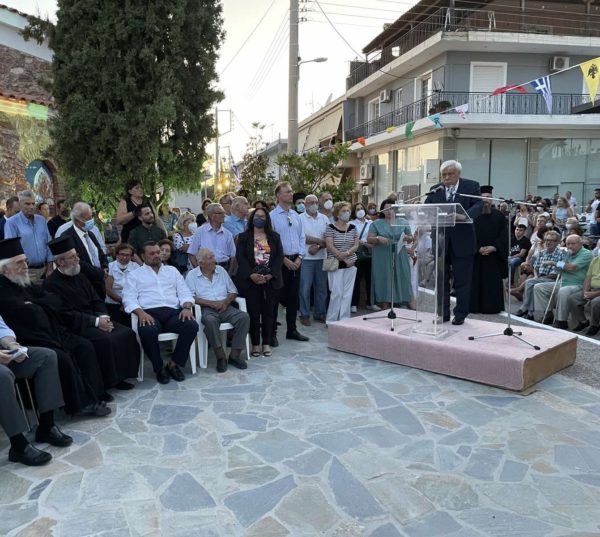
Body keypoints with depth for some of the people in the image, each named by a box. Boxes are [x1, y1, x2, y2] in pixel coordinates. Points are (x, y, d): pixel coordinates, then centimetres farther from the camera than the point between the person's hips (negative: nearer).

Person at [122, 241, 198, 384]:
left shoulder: (172, 270, 24)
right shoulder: (135, 275, 16)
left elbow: (184, 292, 17)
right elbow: (129, 299, 4)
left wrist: (187, 307, -5)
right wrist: (141, 313, -16)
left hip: (173, 312, 3)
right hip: (149, 313, -3)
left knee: (192, 326, -27)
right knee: (147, 331, -37)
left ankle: (173, 364, -11)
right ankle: (159, 368, -13)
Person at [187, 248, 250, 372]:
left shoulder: (221, 270, 16)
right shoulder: (192, 275, 5)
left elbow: (233, 291, 14)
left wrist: (226, 301, -7)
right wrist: (211, 303, -14)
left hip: (225, 307, 4)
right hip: (206, 309, -4)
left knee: (244, 317, -24)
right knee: (210, 321, -38)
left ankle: (235, 354, -17)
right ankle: (220, 357, -25)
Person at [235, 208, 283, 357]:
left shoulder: (274, 237, 11)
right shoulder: (243, 237, 6)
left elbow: (279, 256, 3)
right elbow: (240, 257, -3)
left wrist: (270, 275, -10)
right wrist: (251, 275, -15)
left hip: (271, 280, 2)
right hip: (251, 281, -1)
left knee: (269, 311, 2)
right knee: (254, 312, -2)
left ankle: (267, 343, 12)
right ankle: (255, 344, 8)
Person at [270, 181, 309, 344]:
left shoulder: (296, 216, 11)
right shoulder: (272, 216, -7)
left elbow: (302, 238, 11)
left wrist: (299, 257, -2)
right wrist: (284, 259, -13)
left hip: (296, 261, 6)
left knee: (293, 296, 12)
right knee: (276, 297, -1)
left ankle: (292, 330, 24)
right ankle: (272, 333, 8)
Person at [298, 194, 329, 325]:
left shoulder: (324, 218, 10)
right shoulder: (300, 218, -1)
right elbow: (303, 238, -11)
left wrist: (318, 247, -13)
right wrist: (321, 241, -9)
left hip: (321, 257, 4)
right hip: (306, 258, -4)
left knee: (321, 286, 8)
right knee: (305, 288, -2)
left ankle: (320, 313, 19)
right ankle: (304, 315, 7)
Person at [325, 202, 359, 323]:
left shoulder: (352, 228, 9)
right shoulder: (330, 228, -4)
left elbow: (356, 245, 4)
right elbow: (330, 246, -11)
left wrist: (347, 253, -15)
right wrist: (343, 258, -15)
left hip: (350, 264, 4)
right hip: (336, 265, -4)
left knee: (347, 293, 5)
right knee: (337, 293, -6)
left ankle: (344, 319, 14)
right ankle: (331, 320, 6)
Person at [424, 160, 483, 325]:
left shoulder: (472, 186, 0)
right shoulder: (435, 190, 8)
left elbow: (478, 205, -12)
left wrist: (464, 216, -31)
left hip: (462, 241, -3)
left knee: (462, 280, 5)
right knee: (441, 279, 10)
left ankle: (460, 314, 16)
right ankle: (443, 313, 20)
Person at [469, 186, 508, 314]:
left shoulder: (499, 216, 4)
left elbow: (504, 236, 0)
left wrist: (493, 247, -14)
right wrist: (478, 248, -17)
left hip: (494, 256, 1)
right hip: (476, 255, -1)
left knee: (493, 283, 3)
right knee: (476, 282, 2)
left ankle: (492, 307, 11)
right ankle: (476, 306, 9)